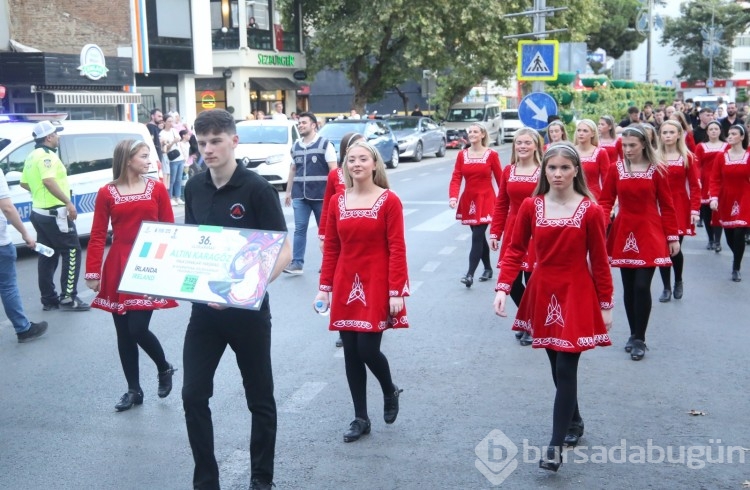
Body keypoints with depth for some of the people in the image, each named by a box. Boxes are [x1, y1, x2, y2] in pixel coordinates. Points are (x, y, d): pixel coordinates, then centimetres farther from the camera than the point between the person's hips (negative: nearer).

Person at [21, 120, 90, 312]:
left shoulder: (32, 156, 15)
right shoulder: (46, 155, -16)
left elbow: (24, 183, 22)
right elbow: (49, 181, -30)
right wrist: (68, 202, -29)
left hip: (39, 212, 10)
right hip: (54, 213, -10)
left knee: (47, 256, 12)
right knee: (71, 252, -4)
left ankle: (48, 299, 15)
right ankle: (68, 298, -6)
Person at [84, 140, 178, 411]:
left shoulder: (157, 188, 2)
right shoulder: (106, 193, 1)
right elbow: (97, 236, 1)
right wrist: (93, 272, -5)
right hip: (117, 269, 2)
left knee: (138, 329, -9)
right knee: (123, 332, 7)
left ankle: (164, 368, 20)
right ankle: (134, 390, 21)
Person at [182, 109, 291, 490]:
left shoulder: (257, 189, -13)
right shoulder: (194, 188, 4)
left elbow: (283, 251, -15)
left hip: (248, 310, -5)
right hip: (204, 307, 5)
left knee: (259, 398, 9)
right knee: (194, 395, 5)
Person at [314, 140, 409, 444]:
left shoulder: (389, 201, -7)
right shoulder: (337, 202, 6)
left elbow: (397, 249, -9)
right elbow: (331, 248, 9)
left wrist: (397, 291, -13)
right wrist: (325, 287, 7)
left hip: (376, 286, -4)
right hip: (345, 286, 4)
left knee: (368, 349, -7)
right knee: (351, 353, 7)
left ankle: (390, 392, 26)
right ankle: (361, 418, 21)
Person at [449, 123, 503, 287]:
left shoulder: (492, 154, -5)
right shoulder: (462, 155, 4)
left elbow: (500, 179, -2)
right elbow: (456, 178, -3)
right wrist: (453, 197, -19)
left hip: (485, 200, -4)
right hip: (468, 200, 4)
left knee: (477, 237, -11)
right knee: (479, 236, 13)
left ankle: (470, 274, -14)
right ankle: (488, 269, 28)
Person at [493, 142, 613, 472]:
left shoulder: (590, 211, -9)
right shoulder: (530, 206, -2)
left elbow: (599, 262, -4)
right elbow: (515, 250, 1)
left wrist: (606, 305, -1)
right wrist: (502, 288, -11)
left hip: (577, 296, -3)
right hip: (543, 294, 4)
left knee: (566, 369, -6)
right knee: (558, 367, 14)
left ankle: (556, 445, -1)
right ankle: (574, 423, 36)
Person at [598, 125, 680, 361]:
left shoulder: (656, 170, -3)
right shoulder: (616, 169, 2)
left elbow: (666, 205, 1)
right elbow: (606, 201, 1)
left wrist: (673, 236, 0)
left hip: (649, 234, -2)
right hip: (623, 233, 2)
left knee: (642, 286, -10)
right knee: (629, 287, 8)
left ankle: (639, 339, 2)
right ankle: (634, 335, 22)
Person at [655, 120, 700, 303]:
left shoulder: (688, 157, 0)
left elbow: (695, 186, -2)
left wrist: (695, 210, -9)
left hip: (680, 207, -1)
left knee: (675, 248, -3)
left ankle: (678, 282, 25)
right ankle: (666, 287, 15)